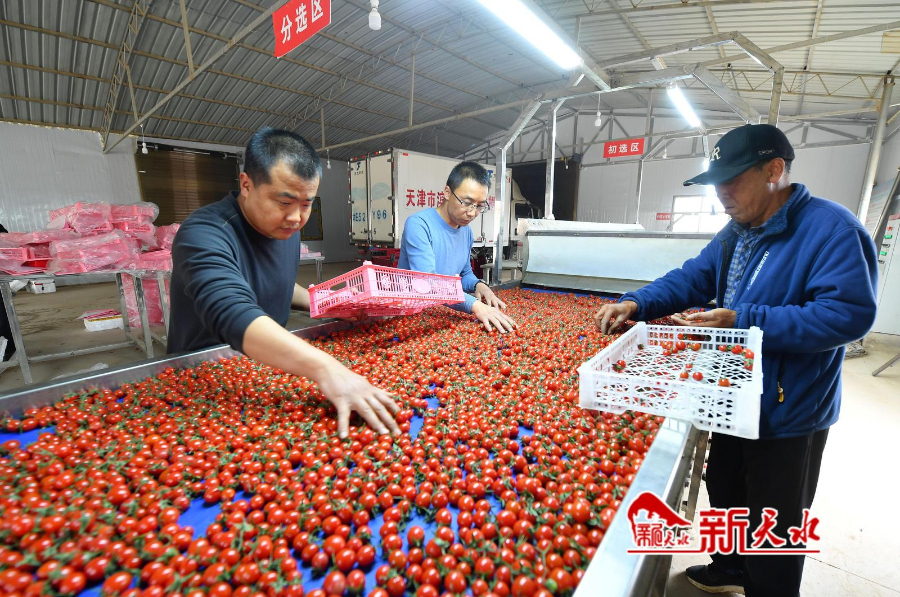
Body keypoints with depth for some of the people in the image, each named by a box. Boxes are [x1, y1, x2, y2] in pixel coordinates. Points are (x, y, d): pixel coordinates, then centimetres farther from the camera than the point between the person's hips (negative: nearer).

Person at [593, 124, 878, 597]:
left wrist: (743, 321, -30)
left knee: (773, 528, 14)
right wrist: (637, 303, -13)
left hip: (787, 414, -8)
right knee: (725, 492, 27)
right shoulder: (737, 232, 5)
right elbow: (691, 278, 4)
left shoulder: (831, 229, -21)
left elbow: (849, 313, -27)